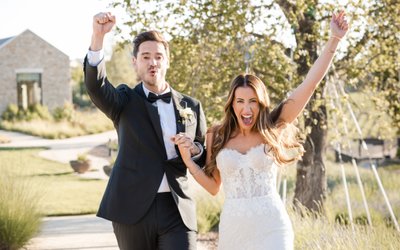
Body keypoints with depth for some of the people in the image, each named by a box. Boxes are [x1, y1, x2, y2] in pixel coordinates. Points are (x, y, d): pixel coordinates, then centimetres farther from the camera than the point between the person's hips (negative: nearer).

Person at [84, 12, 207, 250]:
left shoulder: (191, 106, 13)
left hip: (178, 211, 1)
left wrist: (194, 149, -4)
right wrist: (98, 36, -30)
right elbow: (95, 85, -16)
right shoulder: (125, 101, 6)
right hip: (133, 210, -1)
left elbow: (207, 158, 20)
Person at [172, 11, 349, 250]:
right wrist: (188, 159, 0)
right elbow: (214, 186, 14)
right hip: (233, 227, 3)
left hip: (271, 227, -2)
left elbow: (311, 83, -4)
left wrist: (334, 39, -7)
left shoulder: (273, 128, 0)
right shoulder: (217, 137, 6)